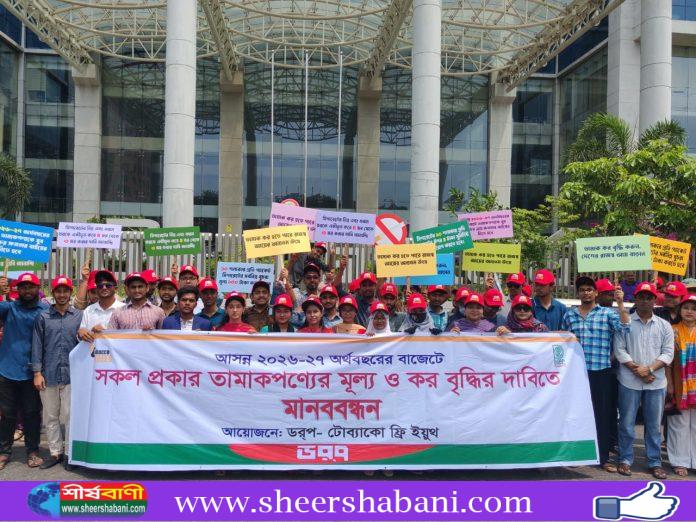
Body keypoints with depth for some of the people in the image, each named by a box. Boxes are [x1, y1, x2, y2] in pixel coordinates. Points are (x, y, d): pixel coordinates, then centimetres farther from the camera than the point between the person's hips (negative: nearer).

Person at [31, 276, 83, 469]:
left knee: (70, 416, 0)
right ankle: (55, 452, 20)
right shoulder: (43, 317, 6)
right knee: (50, 417, 9)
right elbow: (37, 345, 5)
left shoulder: (79, 316, 5)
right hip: (48, 375, 2)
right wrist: (37, 373, -1)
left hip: (72, 374, -1)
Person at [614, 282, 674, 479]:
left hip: (656, 382, 2)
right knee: (626, 423, 4)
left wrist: (650, 368, -12)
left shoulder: (664, 326, 9)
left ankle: (655, 462, 18)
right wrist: (637, 369, -12)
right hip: (629, 381, -2)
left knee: (654, 425, 8)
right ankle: (625, 460, 15)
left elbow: (668, 353, 3)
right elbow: (619, 350, -3)